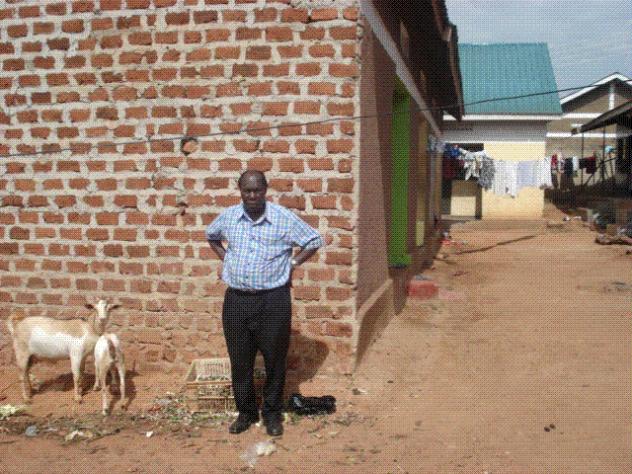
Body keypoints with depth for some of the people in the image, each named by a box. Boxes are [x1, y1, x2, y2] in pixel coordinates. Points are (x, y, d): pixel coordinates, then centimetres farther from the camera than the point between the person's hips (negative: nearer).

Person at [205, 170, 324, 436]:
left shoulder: (284, 218, -7)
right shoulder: (228, 217, 2)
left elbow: (314, 241, 2)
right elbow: (211, 236, 24)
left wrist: (292, 263, -4)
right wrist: (225, 259, 10)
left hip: (274, 300, -2)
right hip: (236, 300, 3)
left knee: (274, 359, 7)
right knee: (240, 360, 10)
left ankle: (272, 413, 25)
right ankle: (246, 412, 28)